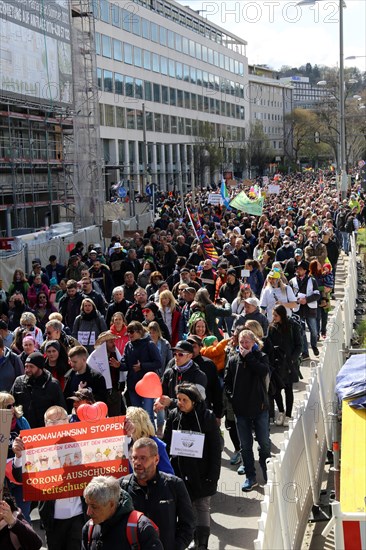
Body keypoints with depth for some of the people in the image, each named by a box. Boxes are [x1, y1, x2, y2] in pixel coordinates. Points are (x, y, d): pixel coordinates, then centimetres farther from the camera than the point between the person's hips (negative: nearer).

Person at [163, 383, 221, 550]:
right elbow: (166, 443, 5)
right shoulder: (173, 416, -2)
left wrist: (213, 474, -10)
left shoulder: (207, 417, -10)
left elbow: (215, 448, -7)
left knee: (202, 507, 2)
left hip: (201, 472, -3)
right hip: (180, 471, 3)